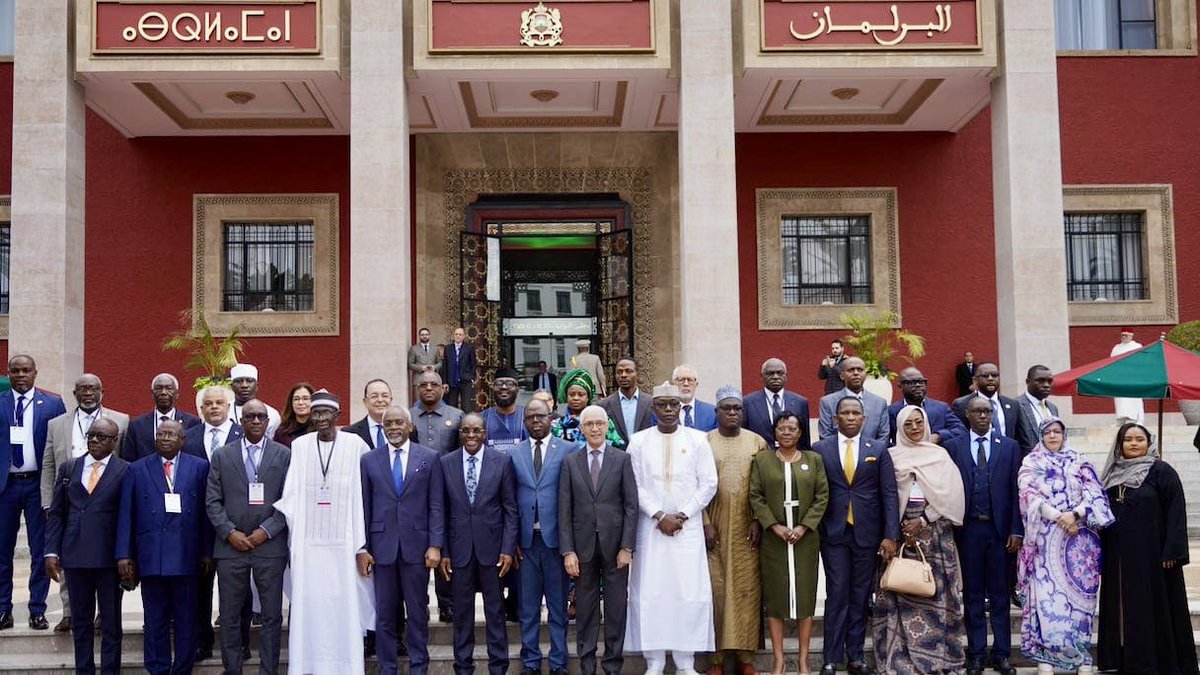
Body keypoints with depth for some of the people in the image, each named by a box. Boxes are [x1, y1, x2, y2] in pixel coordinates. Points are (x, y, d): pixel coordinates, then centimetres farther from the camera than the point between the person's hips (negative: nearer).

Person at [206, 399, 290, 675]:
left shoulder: (284, 455, 4)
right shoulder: (222, 455, 8)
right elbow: (213, 501, 4)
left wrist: (266, 530, -9)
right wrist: (230, 533, -7)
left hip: (270, 546, -1)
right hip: (230, 546, 1)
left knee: (271, 615, 3)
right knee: (230, 616, 6)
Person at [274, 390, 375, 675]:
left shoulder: (355, 445, -1)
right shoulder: (299, 446, 5)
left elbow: (362, 496, 0)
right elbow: (291, 494, 4)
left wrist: (362, 545, -3)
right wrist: (291, 542, -2)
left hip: (344, 543, -2)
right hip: (307, 542, 2)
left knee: (344, 607, 1)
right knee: (309, 606, 4)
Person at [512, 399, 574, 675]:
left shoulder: (568, 450, 0)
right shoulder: (515, 454, 7)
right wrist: (513, 539, 1)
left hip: (556, 537, -2)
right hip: (526, 539, 2)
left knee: (558, 605, 7)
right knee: (528, 606, 9)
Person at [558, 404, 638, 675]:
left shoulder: (622, 459, 2)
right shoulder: (570, 462, 5)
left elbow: (631, 505, 0)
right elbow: (564, 510, 2)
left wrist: (627, 547, -6)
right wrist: (568, 551, -4)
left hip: (614, 543, -1)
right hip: (583, 544, 1)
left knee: (616, 607, 5)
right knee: (585, 608, 7)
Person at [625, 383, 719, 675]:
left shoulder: (698, 439, 4)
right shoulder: (638, 441, 4)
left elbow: (709, 483, 1)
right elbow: (635, 486, 0)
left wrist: (683, 515, -7)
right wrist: (660, 516, -9)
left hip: (688, 528, 0)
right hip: (651, 527, 0)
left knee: (690, 591, -2)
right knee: (649, 593, -1)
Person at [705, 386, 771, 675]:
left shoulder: (757, 442, 5)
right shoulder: (704, 442, 3)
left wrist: (758, 521, -5)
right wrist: (705, 523, -7)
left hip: (746, 528, 1)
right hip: (714, 526, -1)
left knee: (747, 588, 1)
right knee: (716, 588, 0)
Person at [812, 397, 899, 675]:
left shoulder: (878, 449, 4)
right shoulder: (820, 449, 3)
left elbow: (889, 494, 1)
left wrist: (891, 535, -6)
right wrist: (813, 531, -4)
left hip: (867, 533, 1)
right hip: (834, 533, -1)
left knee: (861, 596, 7)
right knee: (837, 595, -1)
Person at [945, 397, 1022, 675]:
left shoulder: (1009, 447, 6)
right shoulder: (952, 446, 3)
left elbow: (1016, 491, 2)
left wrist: (1016, 530, -4)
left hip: (1000, 529, 0)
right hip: (968, 529, 0)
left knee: (1000, 595, 7)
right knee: (973, 595, 7)